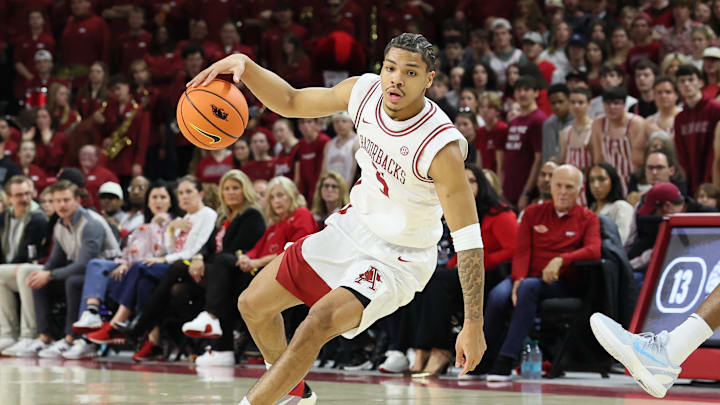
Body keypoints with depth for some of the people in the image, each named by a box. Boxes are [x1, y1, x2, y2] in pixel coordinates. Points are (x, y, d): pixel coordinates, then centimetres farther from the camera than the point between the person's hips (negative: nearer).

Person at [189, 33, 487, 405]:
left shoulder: (443, 147, -30)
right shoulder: (365, 91, -13)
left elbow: (468, 239, -26)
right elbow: (291, 102, 3)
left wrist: (473, 324, -28)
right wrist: (245, 66, -17)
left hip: (397, 260, -7)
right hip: (352, 228, 7)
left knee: (317, 325, -30)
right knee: (253, 304, 12)